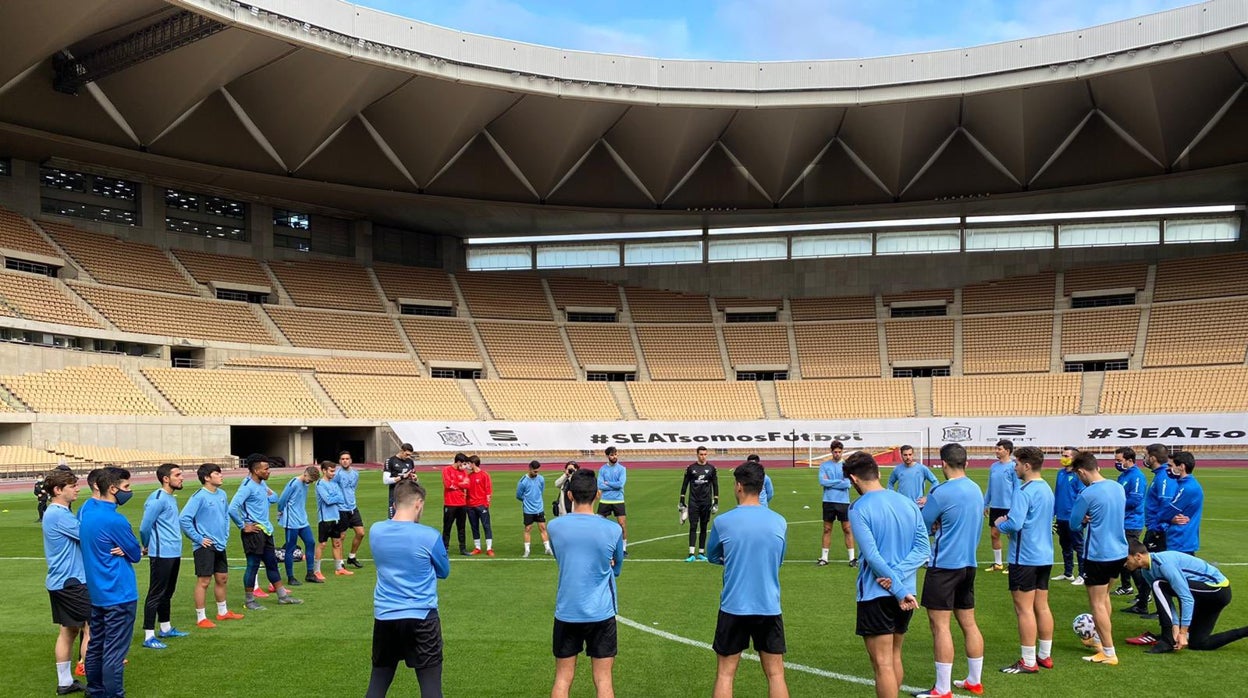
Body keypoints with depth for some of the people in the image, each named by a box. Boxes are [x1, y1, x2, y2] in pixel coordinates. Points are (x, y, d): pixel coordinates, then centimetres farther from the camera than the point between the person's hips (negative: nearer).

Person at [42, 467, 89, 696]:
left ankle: (65, 682, 21)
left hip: (60, 582, 10)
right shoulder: (59, 515, -19)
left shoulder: (55, 513, 14)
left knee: (68, 631, 15)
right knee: (90, 630, -5)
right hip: (71, 582, -10)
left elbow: (78, 537, 13)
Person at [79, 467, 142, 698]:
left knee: (95, 646, 17)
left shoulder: (86, 512, 5)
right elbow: (136, 555, -10)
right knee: (114, 652, -3)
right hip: (119, 595, -9)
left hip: (95, 592, 9)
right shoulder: (115, 520, -21)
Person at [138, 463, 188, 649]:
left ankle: (166, 628, 30)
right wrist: (147, 546, 2)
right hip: (162, 555, -9)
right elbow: (144, 527, -15)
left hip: (174, 553, 9)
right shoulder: (157, 499, -16)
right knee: (156, 594, -4)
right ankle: (149, 636, 0)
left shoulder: (171, 498, 13)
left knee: (167, 593, 18)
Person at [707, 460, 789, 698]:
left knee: (725, 674, 10)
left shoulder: (723, 522, -9)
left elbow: (712, 557, 9)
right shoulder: (779, 522, -2)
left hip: (733, 607, -1)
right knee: (775, 675, 10)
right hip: (769, 607, 2)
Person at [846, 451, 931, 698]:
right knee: (895, 658, 21)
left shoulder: (859, 509, -12)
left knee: (883, 665, -2)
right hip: (905, 593, 7)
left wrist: (899, 589, -15)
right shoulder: (908, 503, 6)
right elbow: (923, 549, 0)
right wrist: (898, 575, -10)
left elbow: (872, 556, -19)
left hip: (876, 595, -7)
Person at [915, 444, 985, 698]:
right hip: (969, 563, 8)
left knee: (940, 625, -3)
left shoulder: (941, 492, -17)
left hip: (944, 565, -8)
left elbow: (921, 526, -8)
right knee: (968, 623, 15)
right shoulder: (976, 489, 8)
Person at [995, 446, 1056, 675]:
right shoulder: (1047, 489, 11)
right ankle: (1045, 656, 22)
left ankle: (1029, 662, 2)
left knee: (1024, 609, -2)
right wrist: (1009, 521, 12)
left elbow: (1015, 524, -25)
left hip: (1025, 558, -9)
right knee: (1042, 606, 14)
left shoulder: (1024, 491, -18)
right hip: (1045, 556, 9)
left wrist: (1000, 524, -5)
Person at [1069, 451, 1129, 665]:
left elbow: (1074, 525, -9)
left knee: (1097, 603, 1)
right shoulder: (1118, 487, 3)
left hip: (1098, 555, -8)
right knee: (1104, 596, 25)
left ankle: (1109, 653, 3)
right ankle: (1100, 637, 37)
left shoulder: (1087, 494, -19)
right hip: (1120, 551, 8)